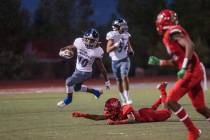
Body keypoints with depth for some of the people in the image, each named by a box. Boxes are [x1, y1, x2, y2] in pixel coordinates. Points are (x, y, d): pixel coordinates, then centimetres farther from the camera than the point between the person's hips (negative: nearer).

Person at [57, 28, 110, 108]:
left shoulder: (97, 51, -24)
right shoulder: (79, 42, -16)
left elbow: (101, 67, -16)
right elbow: (71, 47, 3)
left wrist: (106, 81, -9)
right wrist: (62, 51, -20)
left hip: (85, 73, -7)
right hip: (78, 69, 7)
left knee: (69, 81, -16)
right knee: (77, 88, 23)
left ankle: (68, 99, 10)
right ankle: (96, 92, 42)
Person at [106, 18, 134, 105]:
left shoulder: (126, 35, 0)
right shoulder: (112, 36, -12)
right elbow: (108, 50, -17)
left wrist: (130, 50, -2)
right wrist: (116, 45, -31)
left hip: (124, 60, 1)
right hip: (115, 61, -1)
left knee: (124, 76, -20)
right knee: (119, 80, 8)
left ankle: (127, 97, -15)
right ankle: (123, 100, 20)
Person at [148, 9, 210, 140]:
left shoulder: (172, 32, -10)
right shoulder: (169, 36, 20)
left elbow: (190, 45, -24)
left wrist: (184, 68, -26)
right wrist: (159, 62, 27)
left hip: (191, 72, -9)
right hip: (194, 72, 9)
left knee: (171, 101, -7)